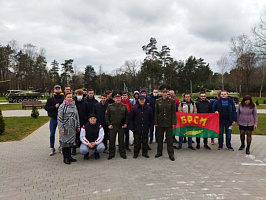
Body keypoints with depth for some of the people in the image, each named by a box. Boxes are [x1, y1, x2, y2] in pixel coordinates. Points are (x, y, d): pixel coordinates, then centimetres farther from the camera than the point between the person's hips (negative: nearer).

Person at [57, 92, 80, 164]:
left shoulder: (74, 106, 11)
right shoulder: (62, 106, -6)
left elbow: (77, 116, 17)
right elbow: (59, 118, -10)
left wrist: (78, 126, 14)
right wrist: (61, 128, -15)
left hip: (72, 127, 6)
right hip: (65, 127, -5)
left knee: (70, 141, 12)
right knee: (64, 141, 1)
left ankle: (69, 156, 23)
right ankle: (65, 158, 11)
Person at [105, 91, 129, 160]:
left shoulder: (124, 106, 5)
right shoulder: (110, 106, 1)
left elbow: (127, 115, 11)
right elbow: (107, 116, 3)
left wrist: (126, 123, 2)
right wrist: (108, 124, -4)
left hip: (121, 126, 1)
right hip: (112, 126, -1)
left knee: (121, 140, 9)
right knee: (112, 140, 5)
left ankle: (123, 153, 21)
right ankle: (111, 154, 18)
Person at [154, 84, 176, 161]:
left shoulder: (172, 101, 0)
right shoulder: (158, 101, 4)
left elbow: (173, 113, -1)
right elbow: (156, 113, 5)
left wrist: (173, 122, -7)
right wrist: (156, 122, 1)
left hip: (169, 123, -2)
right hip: (160, 123, 2)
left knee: (169, 139, 3)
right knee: (160, 138, 11)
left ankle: (171, 154, 12)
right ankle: (159, 152, 25)